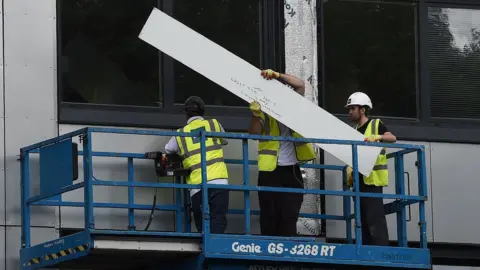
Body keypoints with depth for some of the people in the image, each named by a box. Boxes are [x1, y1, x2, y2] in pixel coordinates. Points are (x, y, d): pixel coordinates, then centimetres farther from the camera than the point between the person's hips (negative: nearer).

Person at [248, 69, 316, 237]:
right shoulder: (264, 112, 2)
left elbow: (300, 85, -4)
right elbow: (254, 133, -15)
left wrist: (278, 76, -18)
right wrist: (256, 114, -35)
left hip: (292, 170, 2)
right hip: (270, 171, -2)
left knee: (290, 217, -1)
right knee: (270, 217, -1)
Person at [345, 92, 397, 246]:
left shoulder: (376, 125, 0)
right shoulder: (354, 130, 21)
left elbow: (392, 138, -16)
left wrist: (377, 137, -35)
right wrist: (350, 170, 5)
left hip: (372, 179, -8)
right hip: (358, 180, 8)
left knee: (375, 218, -13)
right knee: (362, 219, 7)